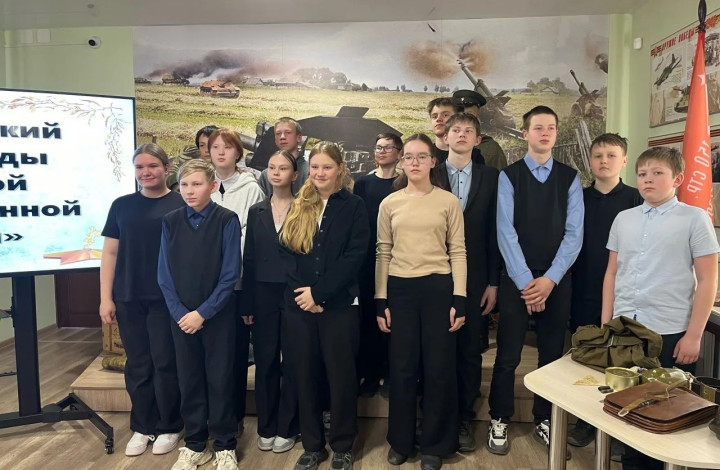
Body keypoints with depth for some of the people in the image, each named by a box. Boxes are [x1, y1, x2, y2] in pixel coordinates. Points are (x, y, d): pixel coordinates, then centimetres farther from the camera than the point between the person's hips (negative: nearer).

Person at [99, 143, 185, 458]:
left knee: (165, 363, 5)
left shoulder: (181, 205, -3)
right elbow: (110, 253, 8)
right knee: (137, 365, 11)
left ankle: (169, 427, 23)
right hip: (129, 299, 3)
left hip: (167, 298, -3)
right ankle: (142, 427, 28)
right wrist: (106, 297, 3)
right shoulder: (121, 205, 8)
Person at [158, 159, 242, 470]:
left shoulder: (227, 220, -10)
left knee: (220, 379, 8)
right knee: (189, 380, 13)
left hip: (218, 315, -3)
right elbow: (164, 274, 2)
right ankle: (194, 444, 30)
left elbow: (230, 274, -12)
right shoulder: (170, 222, 1)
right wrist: (179, 312, -8)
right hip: (181, 316, 3)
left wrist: (203, 312, -14)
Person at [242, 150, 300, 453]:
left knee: (292, 361, 6)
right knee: (265, 361, 10)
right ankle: (266, 427, 25)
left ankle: (287, 428, 21)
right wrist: (248, 304, 3)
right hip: (263, 295, 3)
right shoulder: (256, 212, 8)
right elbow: (249, 259, 6)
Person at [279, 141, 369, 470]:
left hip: (339, 305, -3)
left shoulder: (353, 206, -1)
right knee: (305, 377, 11)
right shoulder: (297, 207, 10)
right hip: (298, 305, 3)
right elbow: (285, 251, 4)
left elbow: (355, 256, -10)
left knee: (341, 376, 6)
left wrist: (318, 292, -14)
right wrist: (301, 293, -10)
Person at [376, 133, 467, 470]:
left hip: (438, 289, -1)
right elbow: (383, 253, 7)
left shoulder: (449, 202, 1)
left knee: (439, 367, 7)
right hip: (400, 290, 1)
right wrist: (381, 300, 2)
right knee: (402, 367, 9)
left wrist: (459, 299, -6)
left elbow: (458, 252, 1)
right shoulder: (389, 203, 6)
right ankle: (400, 440, 27)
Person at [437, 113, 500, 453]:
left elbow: (494, 232, 2)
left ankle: (463, 419, 25)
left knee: (470, 352, 9)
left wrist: (493, 282, -1)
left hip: (474, 279, 1)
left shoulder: (490, 178, 4)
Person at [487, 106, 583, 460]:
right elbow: (505, 232, -8)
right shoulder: (508, 176, -1)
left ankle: (544, 421, 29)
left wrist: (550, 278, -12)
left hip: (557, 281, 2)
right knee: (508, 355, 3)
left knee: (552, 354, 12)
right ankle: (499, 420, 21)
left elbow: (574, 232, -2)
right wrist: (526, 281, -14)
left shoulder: (570, 178, 6)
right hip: (516, 279, -2)